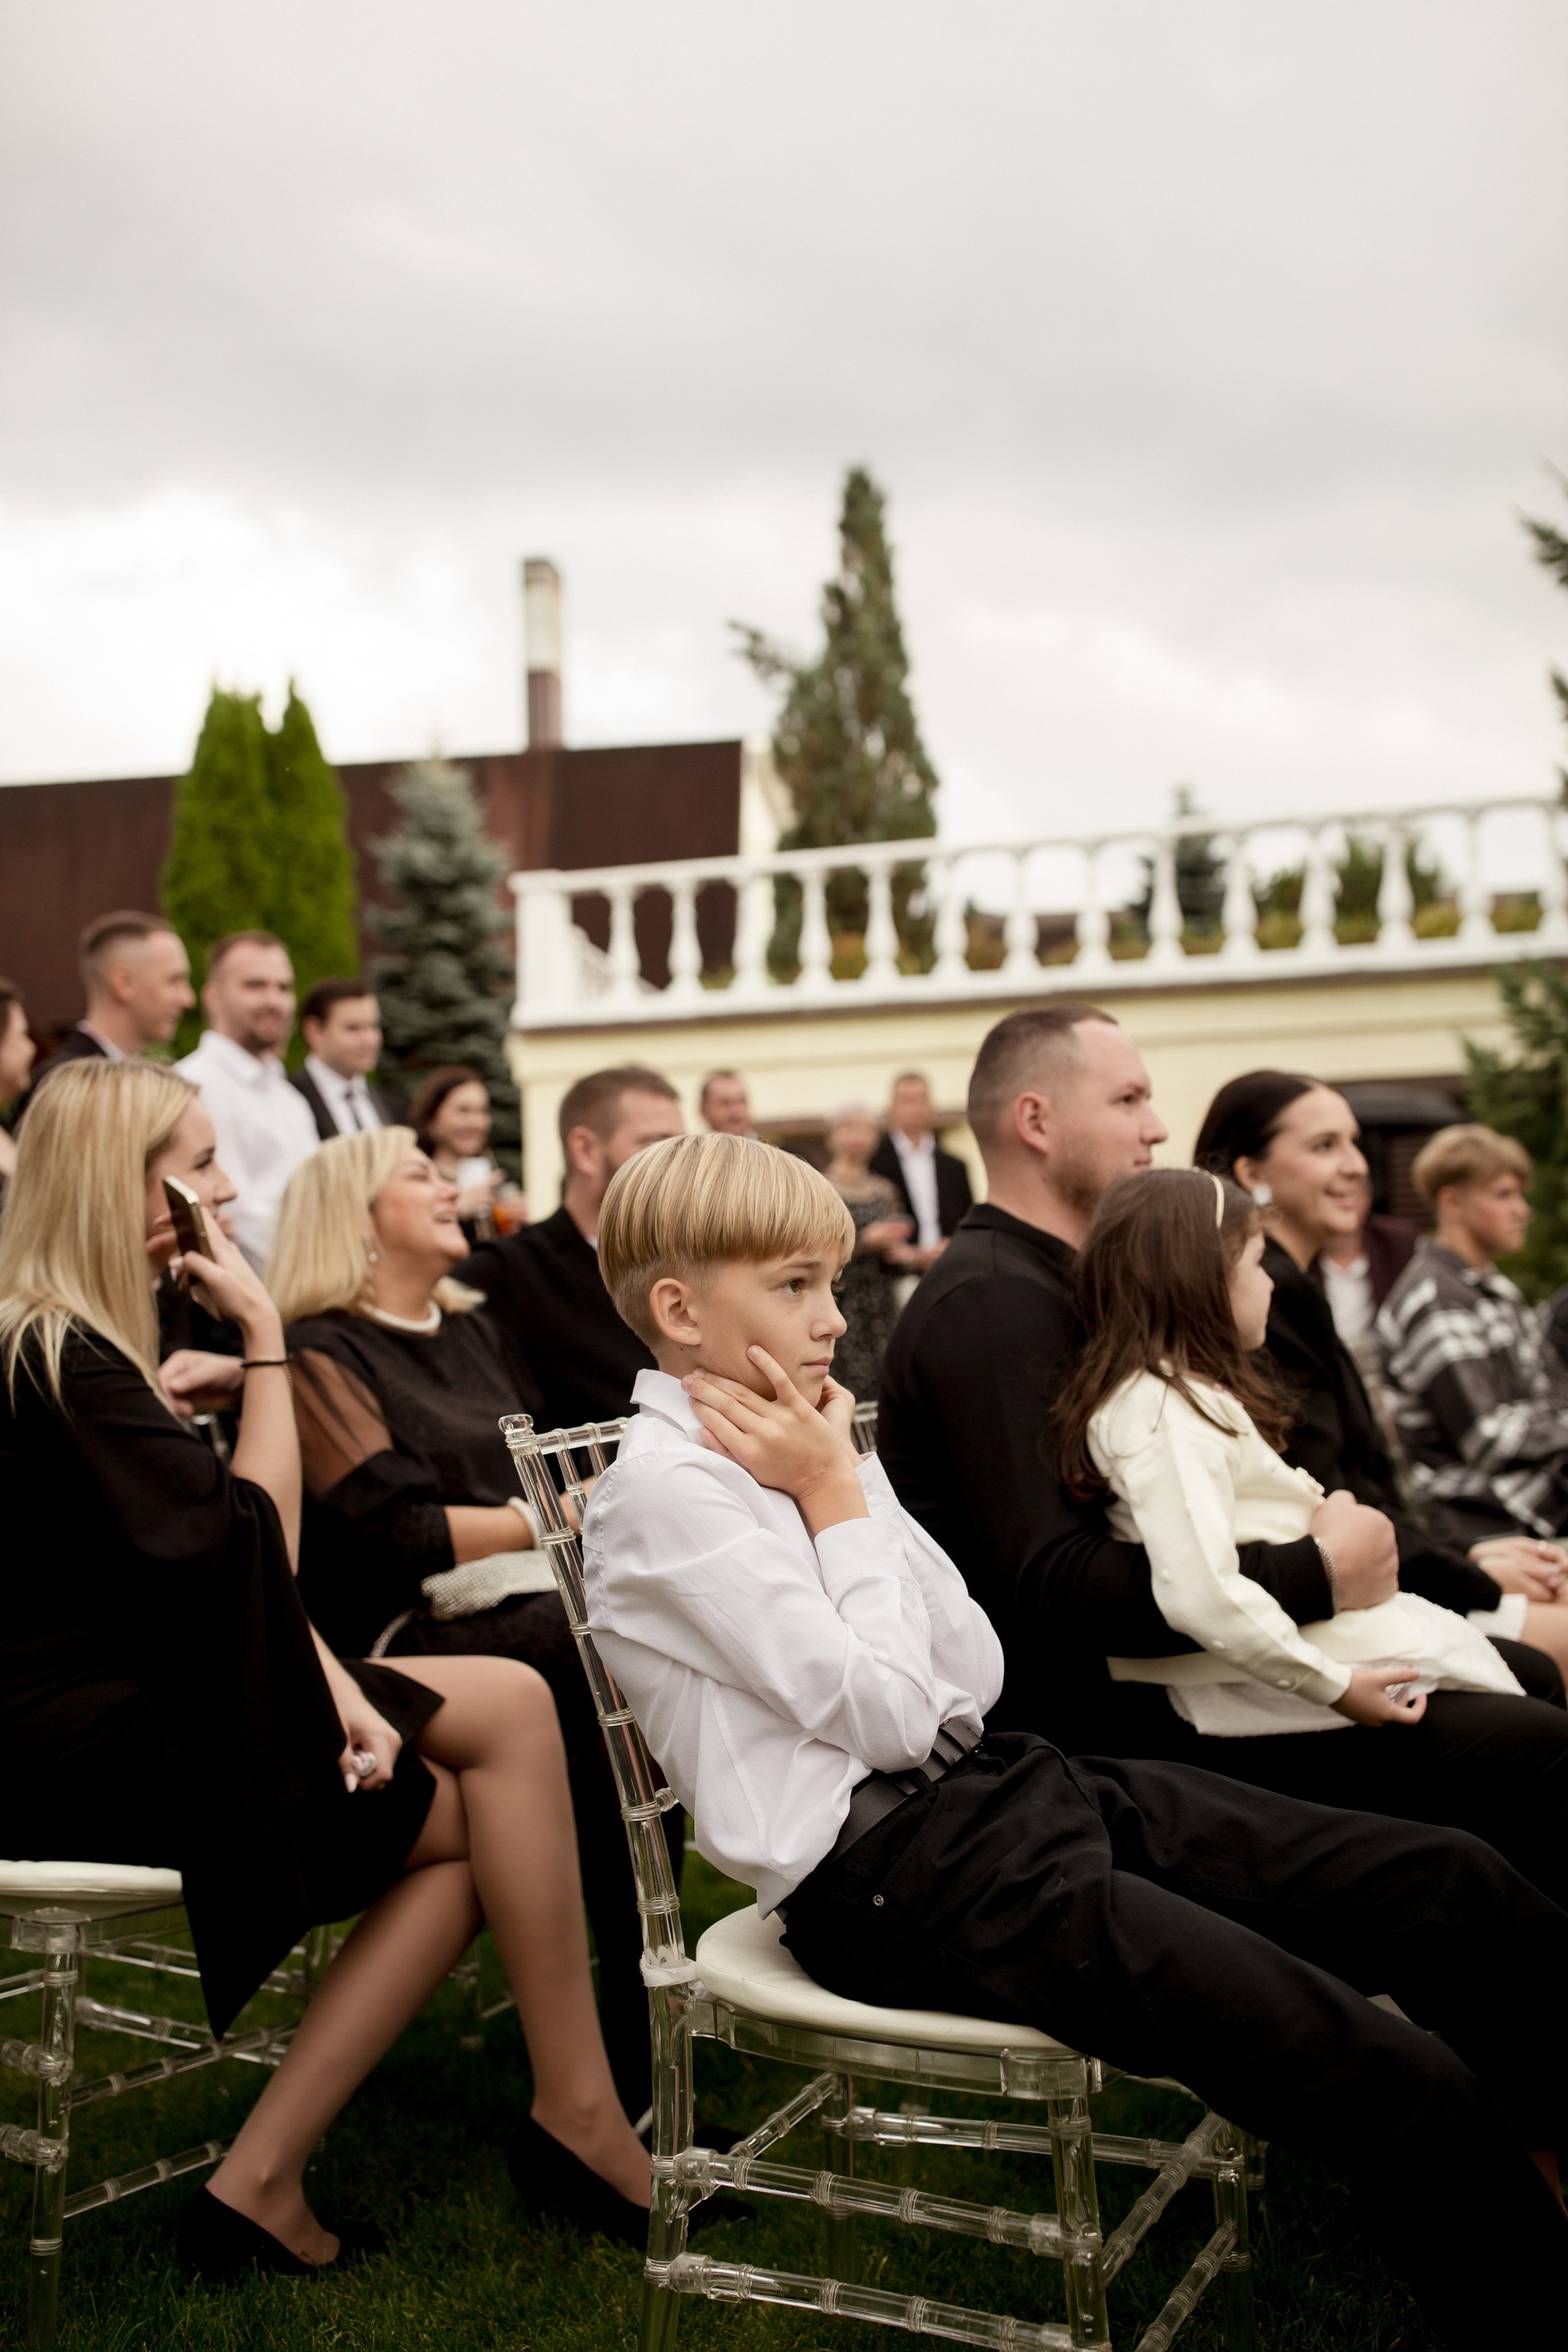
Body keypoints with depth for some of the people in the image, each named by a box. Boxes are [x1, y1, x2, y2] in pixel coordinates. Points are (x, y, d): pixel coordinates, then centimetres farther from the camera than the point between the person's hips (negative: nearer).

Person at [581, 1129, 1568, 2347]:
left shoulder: (793, 1445, 12)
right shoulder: (664, 1490, -12)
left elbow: (976, 1675, 9)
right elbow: (888, 1712, -15)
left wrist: (841, 1483, 2)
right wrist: (837, 1499, -7)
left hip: (1006, 1788, 8)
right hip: (886, 1876, -8)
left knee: (1459, 1888, 1)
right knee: (1393, 2085, -20)